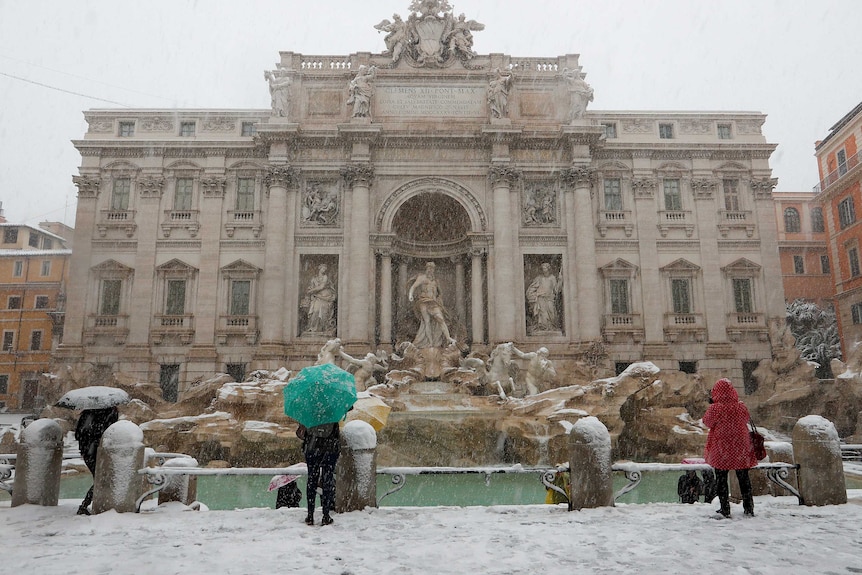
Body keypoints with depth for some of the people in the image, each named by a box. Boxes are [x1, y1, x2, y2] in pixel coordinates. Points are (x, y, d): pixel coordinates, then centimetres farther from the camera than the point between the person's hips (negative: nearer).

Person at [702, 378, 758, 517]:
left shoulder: (714, 409, -16)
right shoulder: (741, 407, -5)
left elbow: (707, 422, -2)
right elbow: (747, 419, 13)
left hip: (721, 451, -3)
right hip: (740, 450, 3)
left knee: (721, 480, 8)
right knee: (744, 480, 14)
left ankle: (725, 509, 8)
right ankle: (749, 509, 18)